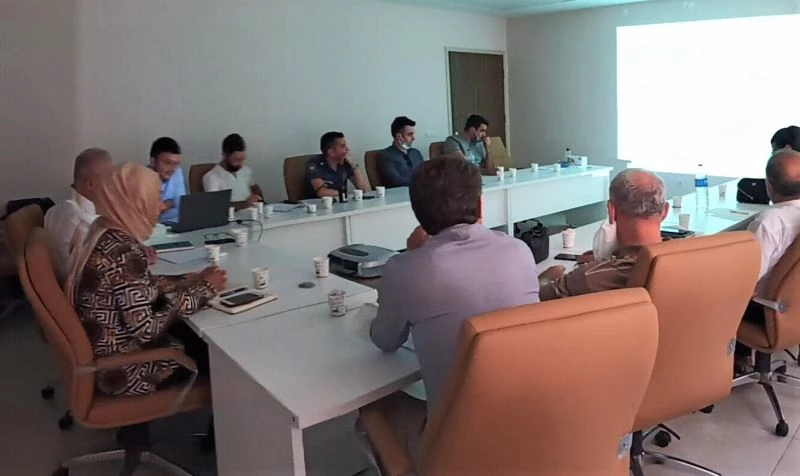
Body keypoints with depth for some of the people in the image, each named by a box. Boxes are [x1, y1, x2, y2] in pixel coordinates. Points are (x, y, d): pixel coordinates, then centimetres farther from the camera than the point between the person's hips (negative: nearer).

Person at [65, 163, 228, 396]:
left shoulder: (105, 232, -1)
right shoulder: (124, 252, -28)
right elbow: (145, 330, -27)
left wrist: (194, 279, 0)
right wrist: (205, 289, -20)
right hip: (121, 369, -8)